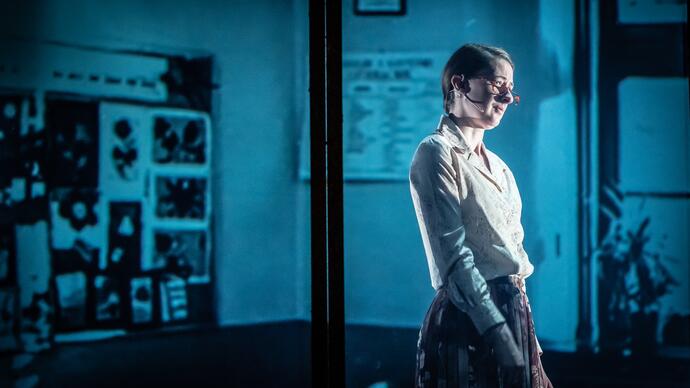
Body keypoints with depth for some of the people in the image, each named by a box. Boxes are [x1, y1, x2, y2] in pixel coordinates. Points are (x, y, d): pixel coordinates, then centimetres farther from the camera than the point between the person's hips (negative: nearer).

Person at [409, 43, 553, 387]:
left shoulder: (496, 165, 17)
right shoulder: (437, 152, -8)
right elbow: (452, 253, -17)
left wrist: (527, 331, 15)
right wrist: (496, 331, -23)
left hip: (513, 311, 8)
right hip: (470, 319, -8)